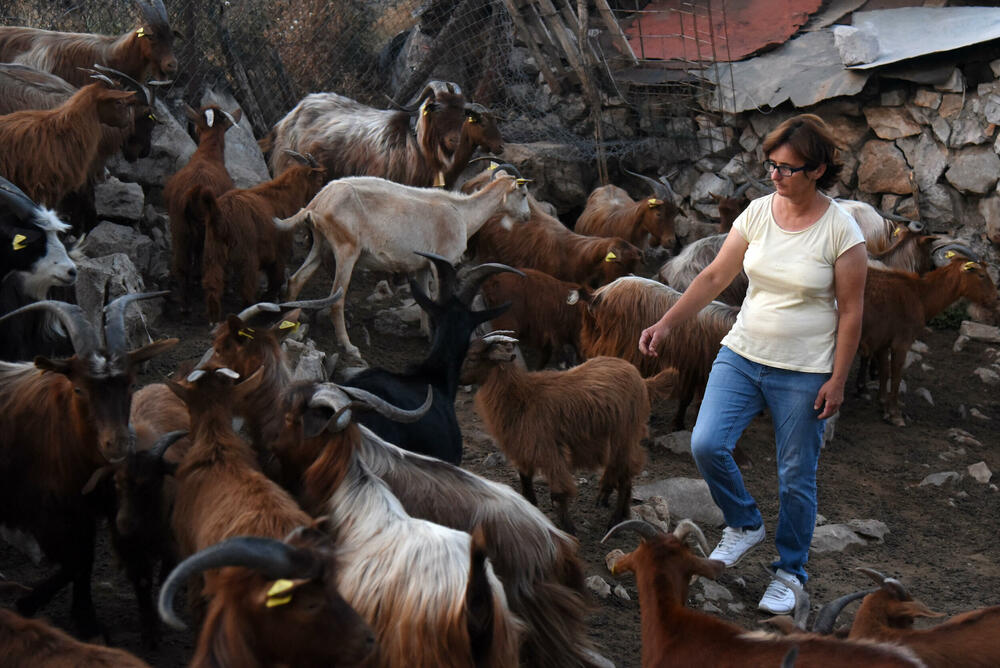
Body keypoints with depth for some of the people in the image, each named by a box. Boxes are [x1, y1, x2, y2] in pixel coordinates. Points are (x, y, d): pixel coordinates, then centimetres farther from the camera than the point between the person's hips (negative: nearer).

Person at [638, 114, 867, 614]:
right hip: (742, 356, 4)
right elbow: (715, 276, 2)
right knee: (707, 445, -11)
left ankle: (789, 570, 26)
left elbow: (850, 311, -7)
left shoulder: (841, 230, -11)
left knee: (796, 478, 5)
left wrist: (837, 380, -9)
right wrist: (666, 323, -6)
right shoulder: (758, 212, 0)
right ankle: (744, 524, 16)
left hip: (804, 374, -4)